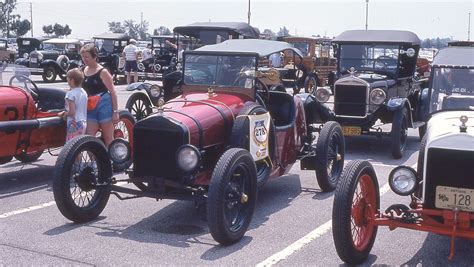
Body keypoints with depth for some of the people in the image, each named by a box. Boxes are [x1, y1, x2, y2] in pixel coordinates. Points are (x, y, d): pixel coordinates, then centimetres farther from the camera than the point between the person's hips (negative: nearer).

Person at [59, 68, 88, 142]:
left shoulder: (71, 93, -13)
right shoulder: (84, 92, 10)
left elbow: (71, 112, -18)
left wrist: (65, 114, 2)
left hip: (74, 124, -8)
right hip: (83, 122, 8)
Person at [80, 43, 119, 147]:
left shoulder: (102, 72, -8)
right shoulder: (82, 71, 8)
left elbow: (113, 92, -8)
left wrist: (115, 111, -11)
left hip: (104, 106, -5)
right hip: (90, 108, 5)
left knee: (108, 138, 4)